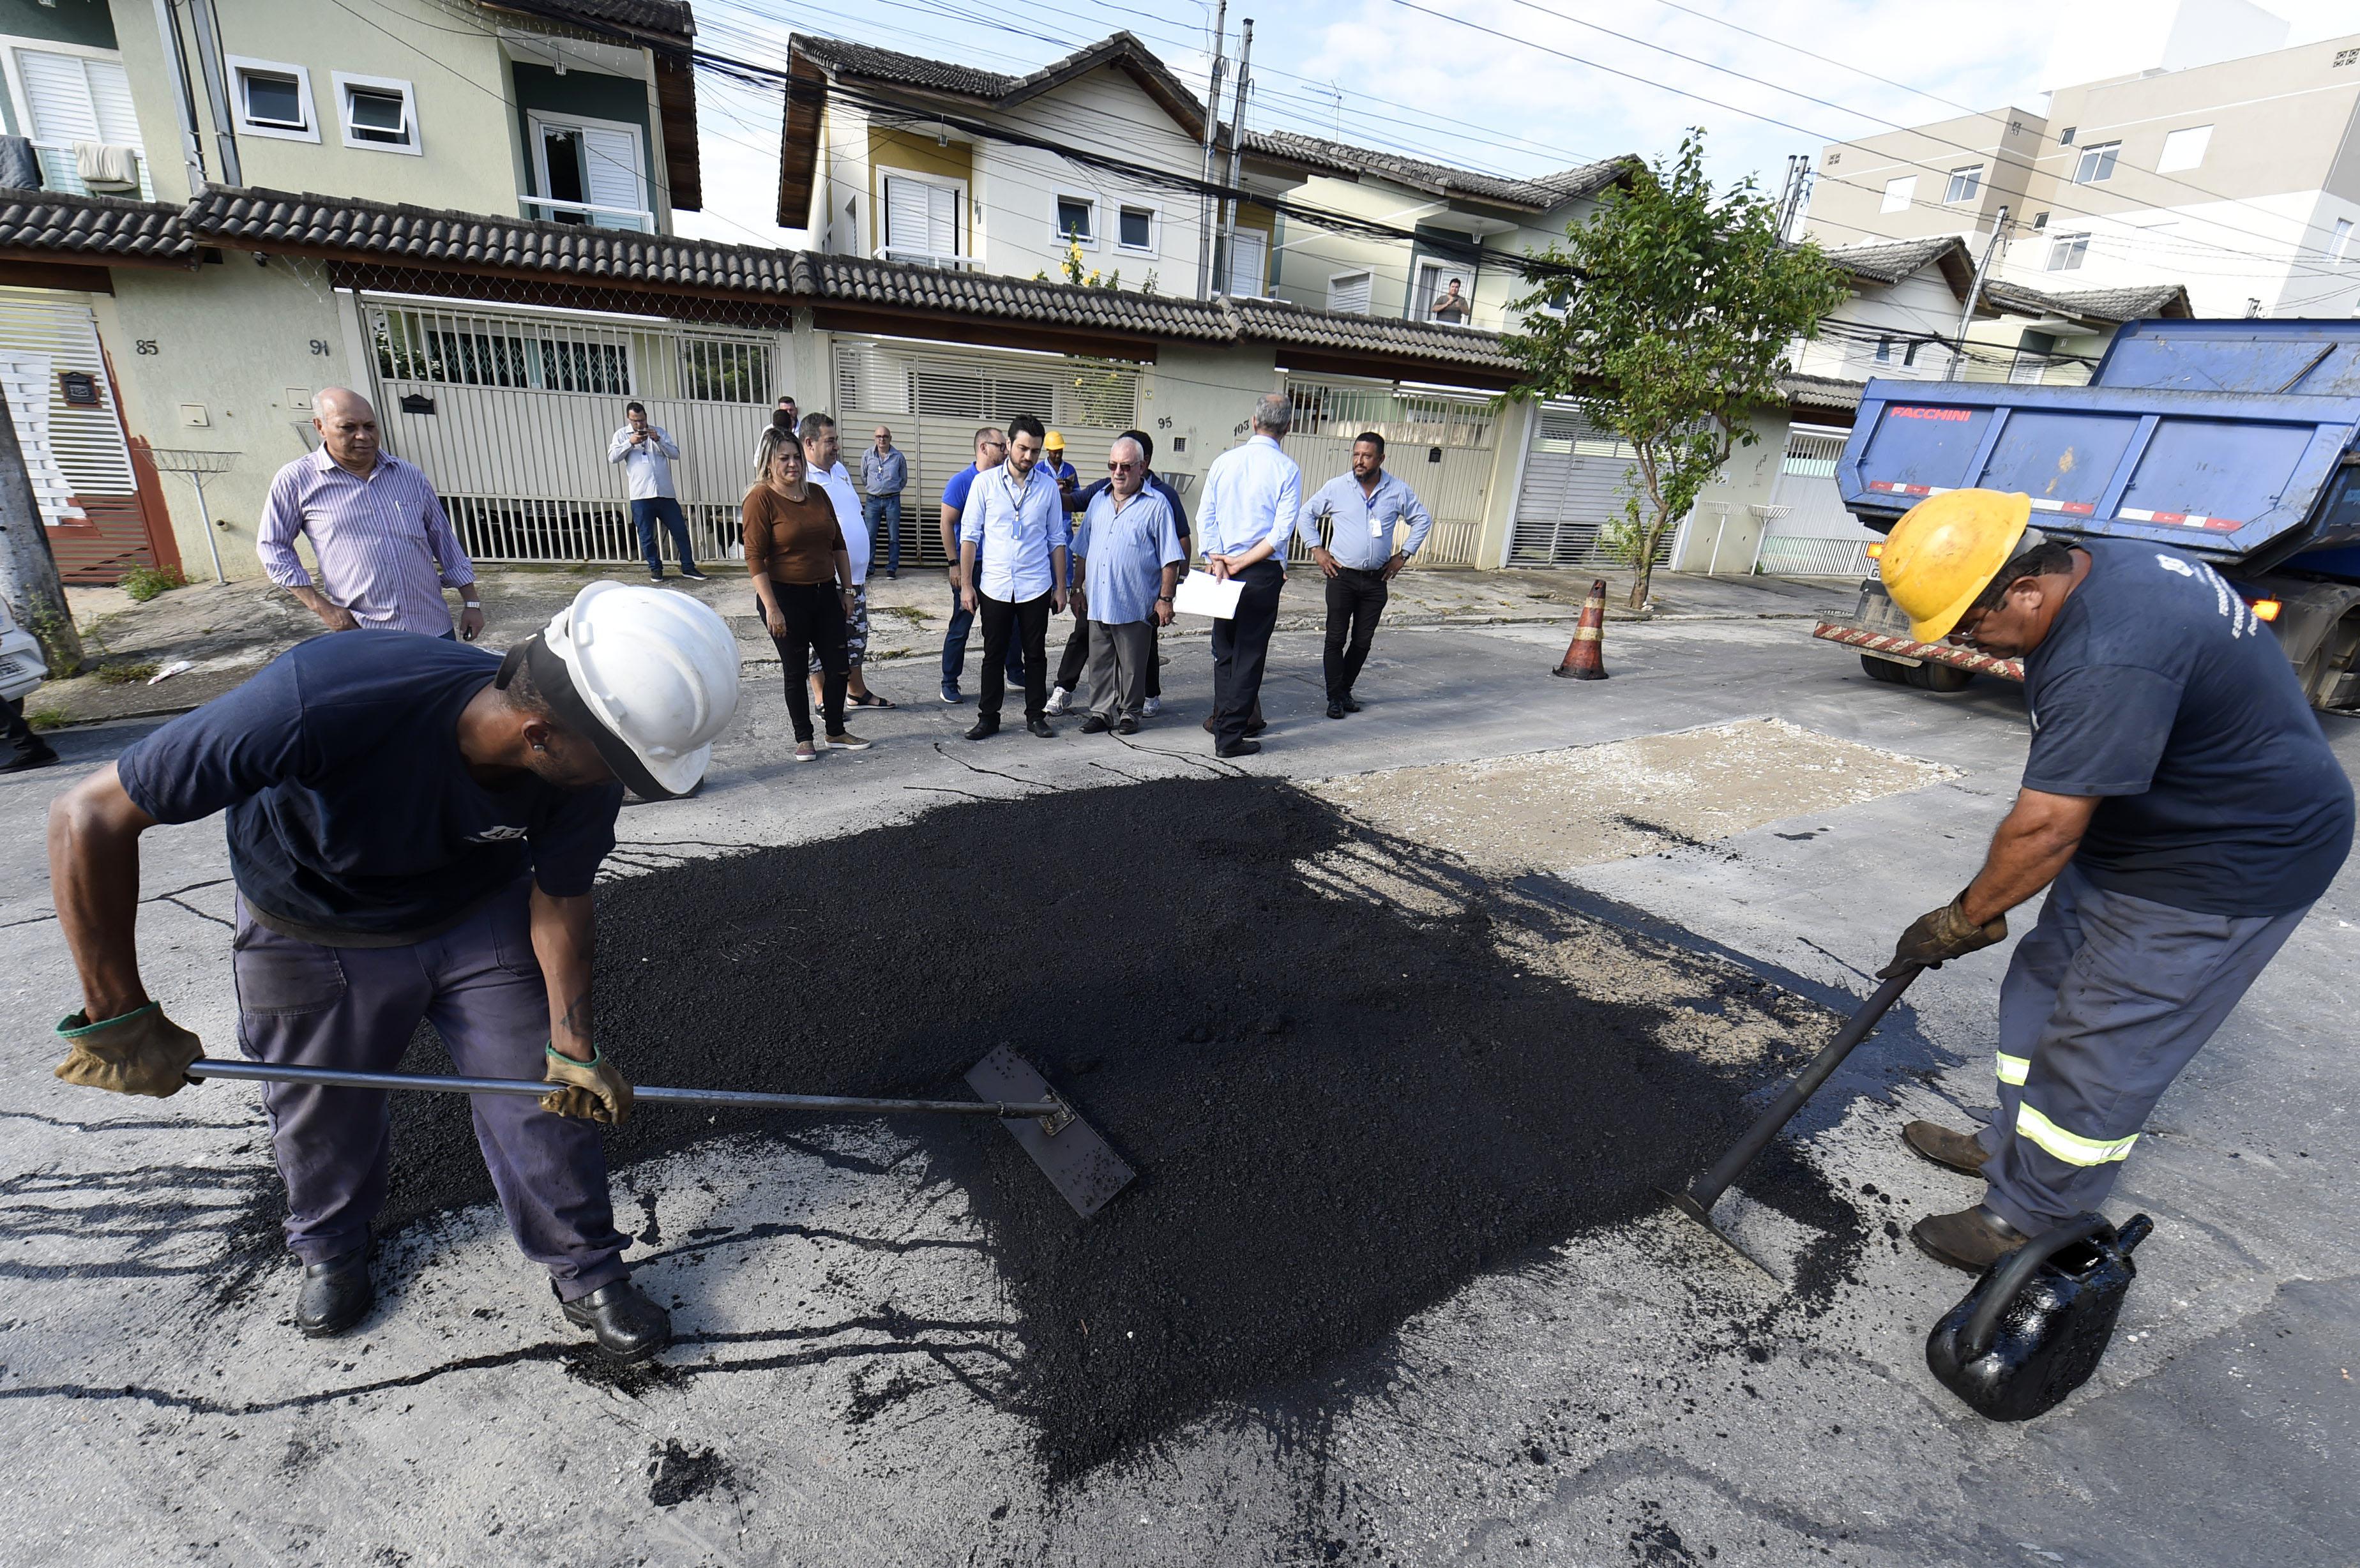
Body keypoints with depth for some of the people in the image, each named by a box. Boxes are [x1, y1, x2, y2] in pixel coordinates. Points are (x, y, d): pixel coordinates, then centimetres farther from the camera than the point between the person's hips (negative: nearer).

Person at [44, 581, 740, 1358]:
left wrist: (572, 1045, -11)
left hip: (482, 914, 2)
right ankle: (331, 1247, 52)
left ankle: (587, 1272, 24)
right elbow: (90, 815, -30)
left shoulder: (585, 765, -29)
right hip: (315, 936, -1)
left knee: (549, 1095, 0)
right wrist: (119, 1017, -25)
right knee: (325, 1118, 19)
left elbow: (560, 900, -12)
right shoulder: (321, 701, -43)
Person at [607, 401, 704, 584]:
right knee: (646, 537, 4)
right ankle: (655, 569, 17)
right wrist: (630, 443, -12)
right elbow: (612, 457, -2)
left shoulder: (660, 432, 13)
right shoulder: (622, 435, 9)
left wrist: (658, 440, -11)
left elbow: (675, 453, 3)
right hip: (640, 495, -1)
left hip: (665, 493, 1)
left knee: (680, 531, 1)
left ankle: (688, 568, 9)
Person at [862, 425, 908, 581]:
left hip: (892, 501, -1)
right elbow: (863, 477, 16)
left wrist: (893, 491, 12)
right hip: (873, 501, 1)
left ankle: (892, 568, 11)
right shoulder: (867, 455, 4)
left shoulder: (898, 457, 1)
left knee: (893, 537, 3)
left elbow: (904, 480, 12)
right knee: (868, 536, -2)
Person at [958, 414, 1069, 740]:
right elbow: (970, 535, 0)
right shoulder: (985, 482, -1)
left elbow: (1057, 540, 8)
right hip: (994, 586, -1)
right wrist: (966, 584, -3)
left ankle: (1035, 714, 21)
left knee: (1035, 653, 8)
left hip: (1036, 587, 1)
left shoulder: (1048, 486, 3)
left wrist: (1060, 587, 5)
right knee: (993, 654, 7)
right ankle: (988, 717, 17)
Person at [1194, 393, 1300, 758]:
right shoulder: (1287, 469, -6)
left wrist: (1218, 560, -5)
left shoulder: (1223, 462, 5)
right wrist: (1242, 563, -9)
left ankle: (1225, 717, 29)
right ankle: (1230, 735, 3)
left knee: (1223, 649, 16)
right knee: (1249, 654, 2)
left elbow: (1205, 518, 1)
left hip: (1222, 569, 4)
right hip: (1263, 574, -4)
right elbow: (1282, 530, -12)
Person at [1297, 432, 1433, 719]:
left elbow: (1423, 520, 14)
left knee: (1363, 641, 6)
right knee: (1336, 639, -4)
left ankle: (1345, 690, 21)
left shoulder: (1398, 491, 2)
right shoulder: (1336, 487, -2)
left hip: (1376, 580, 2)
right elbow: (1306, 514, 9)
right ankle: (1334, 698, 4)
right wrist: (1317, 550, 1)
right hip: (1342, 577, -2)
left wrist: (1403, 555, 8)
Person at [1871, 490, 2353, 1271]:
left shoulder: (2110, 661, -35)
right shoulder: (2093, 565, -3)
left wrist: (1961, 920, -18)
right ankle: (2014, 1144, 34)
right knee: (2044, 987, 17)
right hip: (2139, 829, 10)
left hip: (2231, 864, -10)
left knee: (2101, 1042, -1)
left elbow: (2044, 831, -32)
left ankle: (2027, 1220, 15)